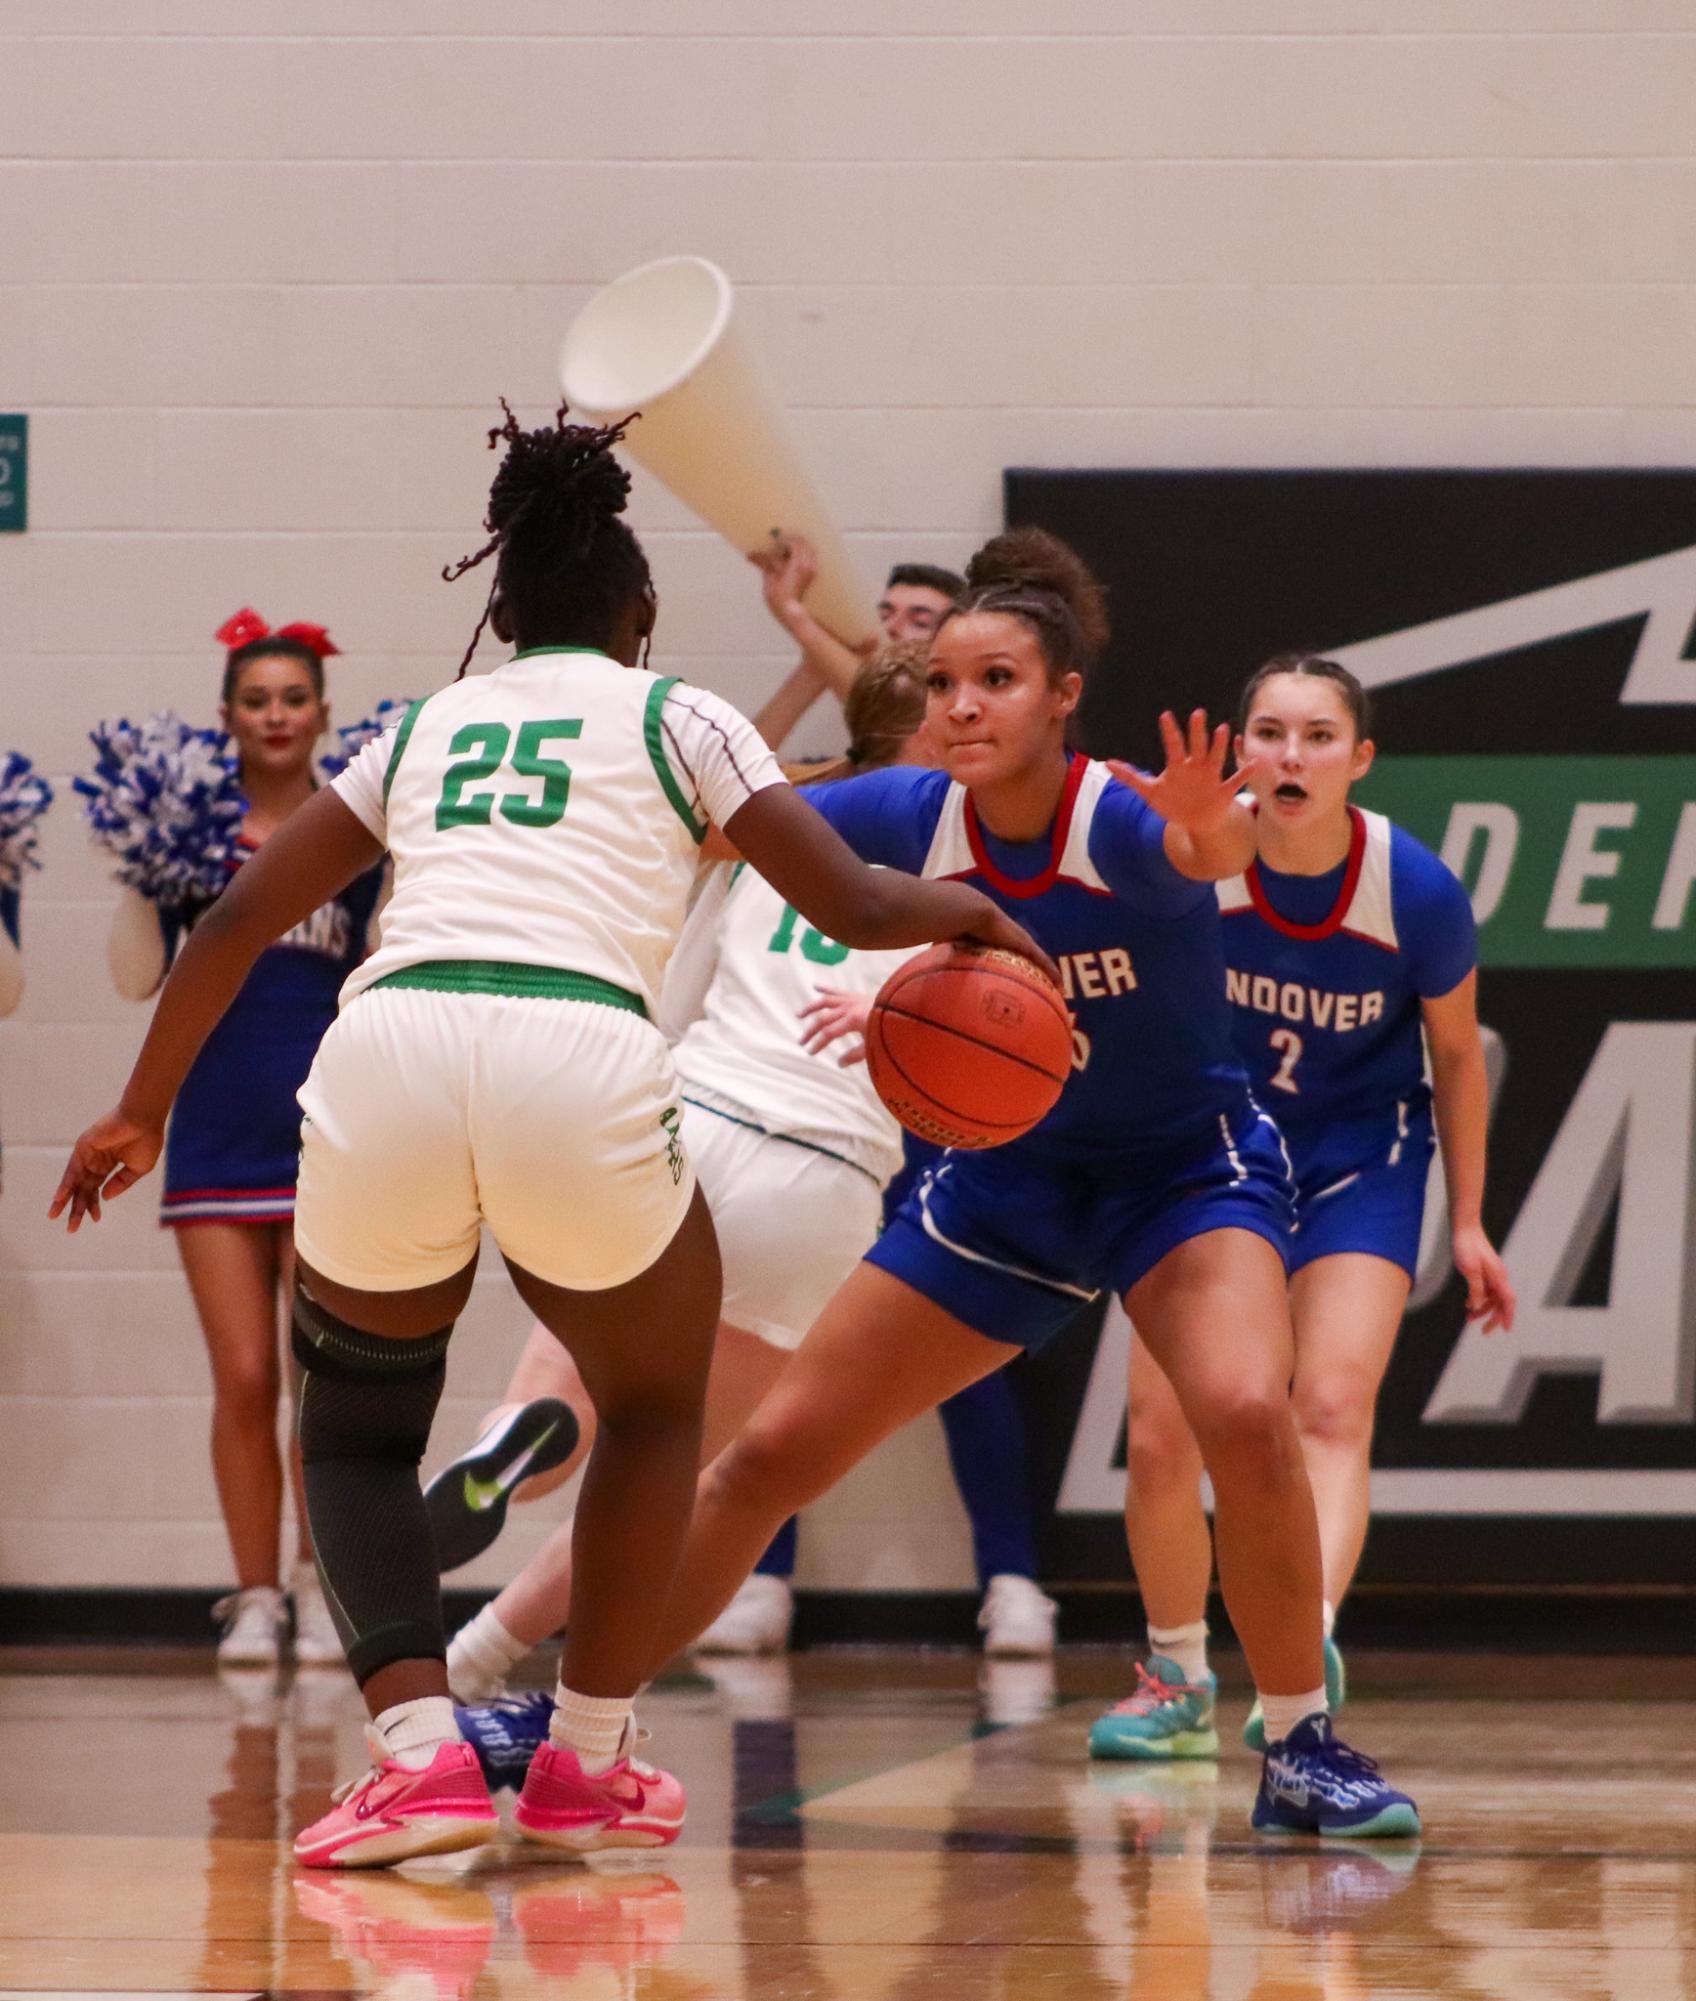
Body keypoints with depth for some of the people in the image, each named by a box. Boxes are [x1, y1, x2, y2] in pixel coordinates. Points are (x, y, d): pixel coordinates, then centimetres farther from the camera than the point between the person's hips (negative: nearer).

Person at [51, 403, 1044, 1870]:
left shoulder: (425, 727, 29)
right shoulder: (676, 717, 21)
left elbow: (239, 920, 26)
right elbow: (853, 905, 16)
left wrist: (143, 1113, 35)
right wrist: (967, 911, 36)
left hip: (386, 1049, 2)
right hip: (579, 1059, -2)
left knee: (359, 1427, 25)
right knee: (656, 1406, 28)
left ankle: (417, 1747, 2)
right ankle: (587, 1763, 25)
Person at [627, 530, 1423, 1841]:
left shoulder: (1121, 816, -27)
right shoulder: (916, 817, -13)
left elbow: (1213, 851, -50)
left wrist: (1211, 833, -73)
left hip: (1185, 1170, -4)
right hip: (1008, 1179, 5)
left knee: (1246, 1411, -33)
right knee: (772, 1453, 4)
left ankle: (1303, 1749, -17)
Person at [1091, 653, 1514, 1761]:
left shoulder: (1419, 892, -19)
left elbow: (1457, 1057, -3)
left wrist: (1468, 1222, 5)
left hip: (1359, 1158, -2)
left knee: (1332, 1406, -22)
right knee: (1162, 1434, -3)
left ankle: (1308, 1657, -35)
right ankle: (1177, 1682, 17)